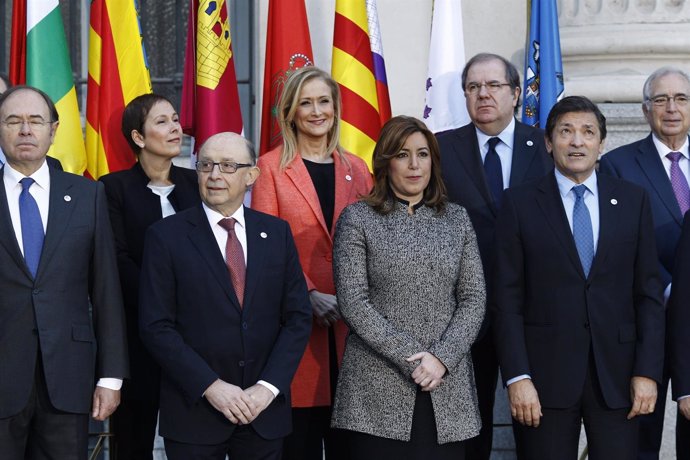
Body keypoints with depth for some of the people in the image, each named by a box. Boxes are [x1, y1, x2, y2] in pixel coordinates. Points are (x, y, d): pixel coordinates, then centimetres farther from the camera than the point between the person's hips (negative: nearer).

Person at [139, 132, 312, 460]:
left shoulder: (277, 233, 6)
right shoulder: (166, 236, -3)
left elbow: (298, 317, 4)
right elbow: (156, 327, -7)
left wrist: (268, 387, -8)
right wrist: (211, 386, -14)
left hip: (264, 410, 3)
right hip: (194, 411, -2)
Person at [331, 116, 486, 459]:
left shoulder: (457, 220, 13)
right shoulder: (357, 219, 3)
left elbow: (473, 299, 6)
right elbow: (353, 302, -5)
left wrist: (442, 358, -9)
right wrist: (410, 360, -12)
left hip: (447, 389, 3)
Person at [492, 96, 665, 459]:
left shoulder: (632, 201, 8)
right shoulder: (520, 204, 2)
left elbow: (649, 293, 6)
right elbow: (507, 298, -1)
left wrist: (648, 372, -2)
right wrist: (517, 377, -9)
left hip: (616, 373, 1)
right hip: (545, 374, -1)